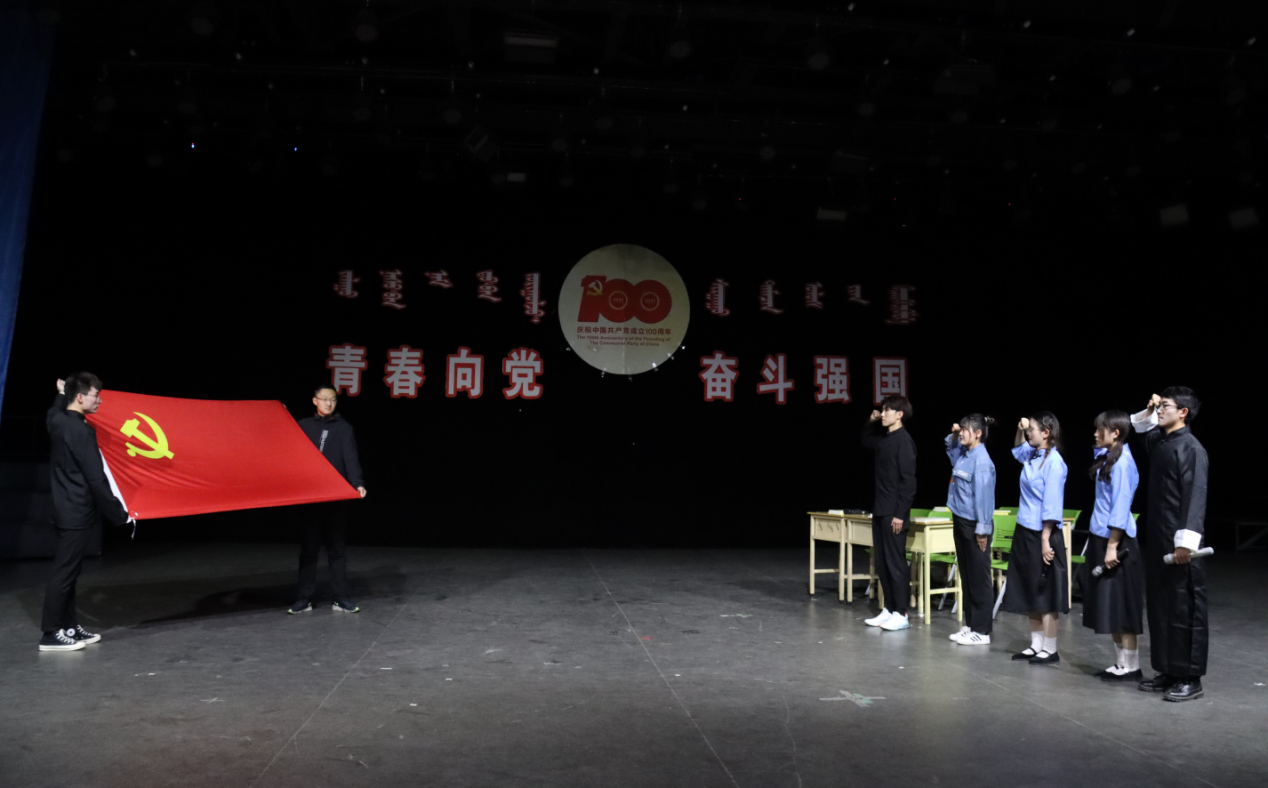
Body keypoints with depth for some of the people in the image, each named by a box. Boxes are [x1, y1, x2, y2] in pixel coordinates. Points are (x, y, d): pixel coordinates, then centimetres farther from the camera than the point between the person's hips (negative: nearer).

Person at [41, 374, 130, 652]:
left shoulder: (56, 420, 6)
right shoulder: (81, 431, -20)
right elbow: (96, 479, -21)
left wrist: (61, 393, 41)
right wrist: (118, 514, -16)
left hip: (65, 509, 10)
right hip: (78, 511, -10)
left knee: (67, 570, 13)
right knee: (64, 571, -2)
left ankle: (69, 627, 21)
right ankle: (51, 634, 5)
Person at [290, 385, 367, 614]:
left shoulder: (344, 428, 3)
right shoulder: (303, 426, 9)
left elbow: (351, 458, -10)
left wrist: (358, 483, -25)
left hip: (337, 498, -1)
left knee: (337, 547, 5)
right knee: (308, 548, 5)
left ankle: (340, 598, 10)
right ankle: (304, 599, 12)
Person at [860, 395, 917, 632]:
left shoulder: (904, 440, -14)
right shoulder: (883, 438, 11)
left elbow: (908, 480, -17)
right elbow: (865, 442, 33)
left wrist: (900, 514, -19)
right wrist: (871, 422, 15)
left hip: (894, 513, -9)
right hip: (880, 510, 9)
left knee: (896, 563, -2)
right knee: (882, 563, 12)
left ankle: (901, 614, 5)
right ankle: (888, 609, 20)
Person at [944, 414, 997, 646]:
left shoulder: (981, 460, -19)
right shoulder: (963, 454, 7)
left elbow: (983, 496, -20)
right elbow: (951, 447, 32)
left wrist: (982, 530, -19)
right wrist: (953, 435, 11)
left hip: (975, 526, -9)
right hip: (960, 522, 9)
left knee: (978, 580, 1)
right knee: (966, 577, 15)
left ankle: (982, 631, 10)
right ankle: (970, 625, 24)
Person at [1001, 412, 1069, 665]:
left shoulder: (1053, 461, -16)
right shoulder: (1032, 456, 7)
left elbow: (1052, 504, -18)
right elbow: (1017, 450, 33)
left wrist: (1045, 540, -20)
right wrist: (1019, 430, 13)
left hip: (1042, 535, -8)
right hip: (1024, 532, 8)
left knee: (1045, 593, 2)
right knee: (1029, 591, 14)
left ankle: (1050, 649, 12)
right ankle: (1036, 645, 23)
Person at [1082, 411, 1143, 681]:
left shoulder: (1122, 461, -15)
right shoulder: (1106, 457, 10)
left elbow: (1121, 506, -18)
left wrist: (1112, 546, -19)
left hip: (1116, 540, -9)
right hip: (1101, 537, 9)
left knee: (1120, 604, -1)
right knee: (1108, 604, 12)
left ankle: (1130, 665, 8)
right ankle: (1121, 661, 20)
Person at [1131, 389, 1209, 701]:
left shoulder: (1190, 447, -12)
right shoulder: (1159, 442, 11)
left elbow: (1195, 496, -19)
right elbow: (1140, 426, 35)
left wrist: (1186, 541, -25)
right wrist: (1148, 412, 15)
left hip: (1178, 544, -8)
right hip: (1157, 540, 8)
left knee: (1185, 610, 0)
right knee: (1159, 607, 12)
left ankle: (1190, 678, 9)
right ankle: (1167, 671, 22)